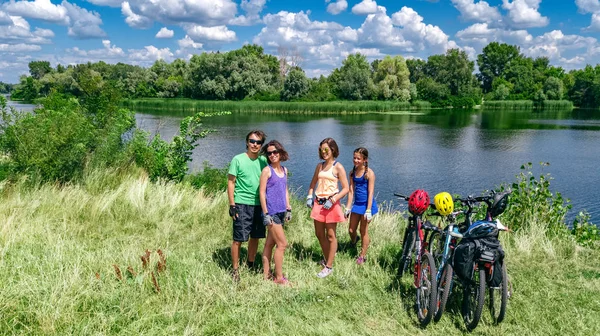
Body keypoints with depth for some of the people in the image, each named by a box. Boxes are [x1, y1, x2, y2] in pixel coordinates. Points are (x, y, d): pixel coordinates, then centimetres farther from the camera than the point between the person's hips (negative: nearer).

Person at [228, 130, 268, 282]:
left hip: (259, 205, 5)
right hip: (242, 205, -4)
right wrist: (232, 205, -10)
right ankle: (235, 269, 14)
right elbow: (231, 183, -5)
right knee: (238, 239, 0)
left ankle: (250, 265, 30)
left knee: (255, 237, 13)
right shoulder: (238, 159, -5)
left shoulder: (263, 161, 7)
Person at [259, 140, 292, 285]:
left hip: (281, 212, 7)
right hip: (271, 212, -7)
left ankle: (266, 274, 22)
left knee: (270, 243, 13)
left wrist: (288, 209, 14)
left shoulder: (284, 170, 11)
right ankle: (279, 277, 6)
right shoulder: (267, 170, -9)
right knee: (282, 244, -5)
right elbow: (262, 192, -11)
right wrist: (266, 213, -15)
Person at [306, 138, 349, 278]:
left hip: (331, 204, -6)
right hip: (318, 203, 6)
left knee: (330, 236, 2)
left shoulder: (338, 167, -7)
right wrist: (309, 196, 4)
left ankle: (329, 266, 10)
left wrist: (332, 201, -18)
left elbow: (346, 188, -11)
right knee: (319, 234, 13)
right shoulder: (320, 166, 11)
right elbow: (313, 183, 20)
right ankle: (326, 259, 33)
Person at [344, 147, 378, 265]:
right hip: (357, 203, 5)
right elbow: (351, 191, 5)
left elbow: (370, 193, -14)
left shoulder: (369, 173, -13)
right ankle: (354, 242, 47)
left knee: (363, 230, 5)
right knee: (351, 230, 12)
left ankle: (362, 256, 20)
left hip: (366, 204, -5)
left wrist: (368, 210, -17)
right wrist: (348, 207, 3)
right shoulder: (352, 173, 3)